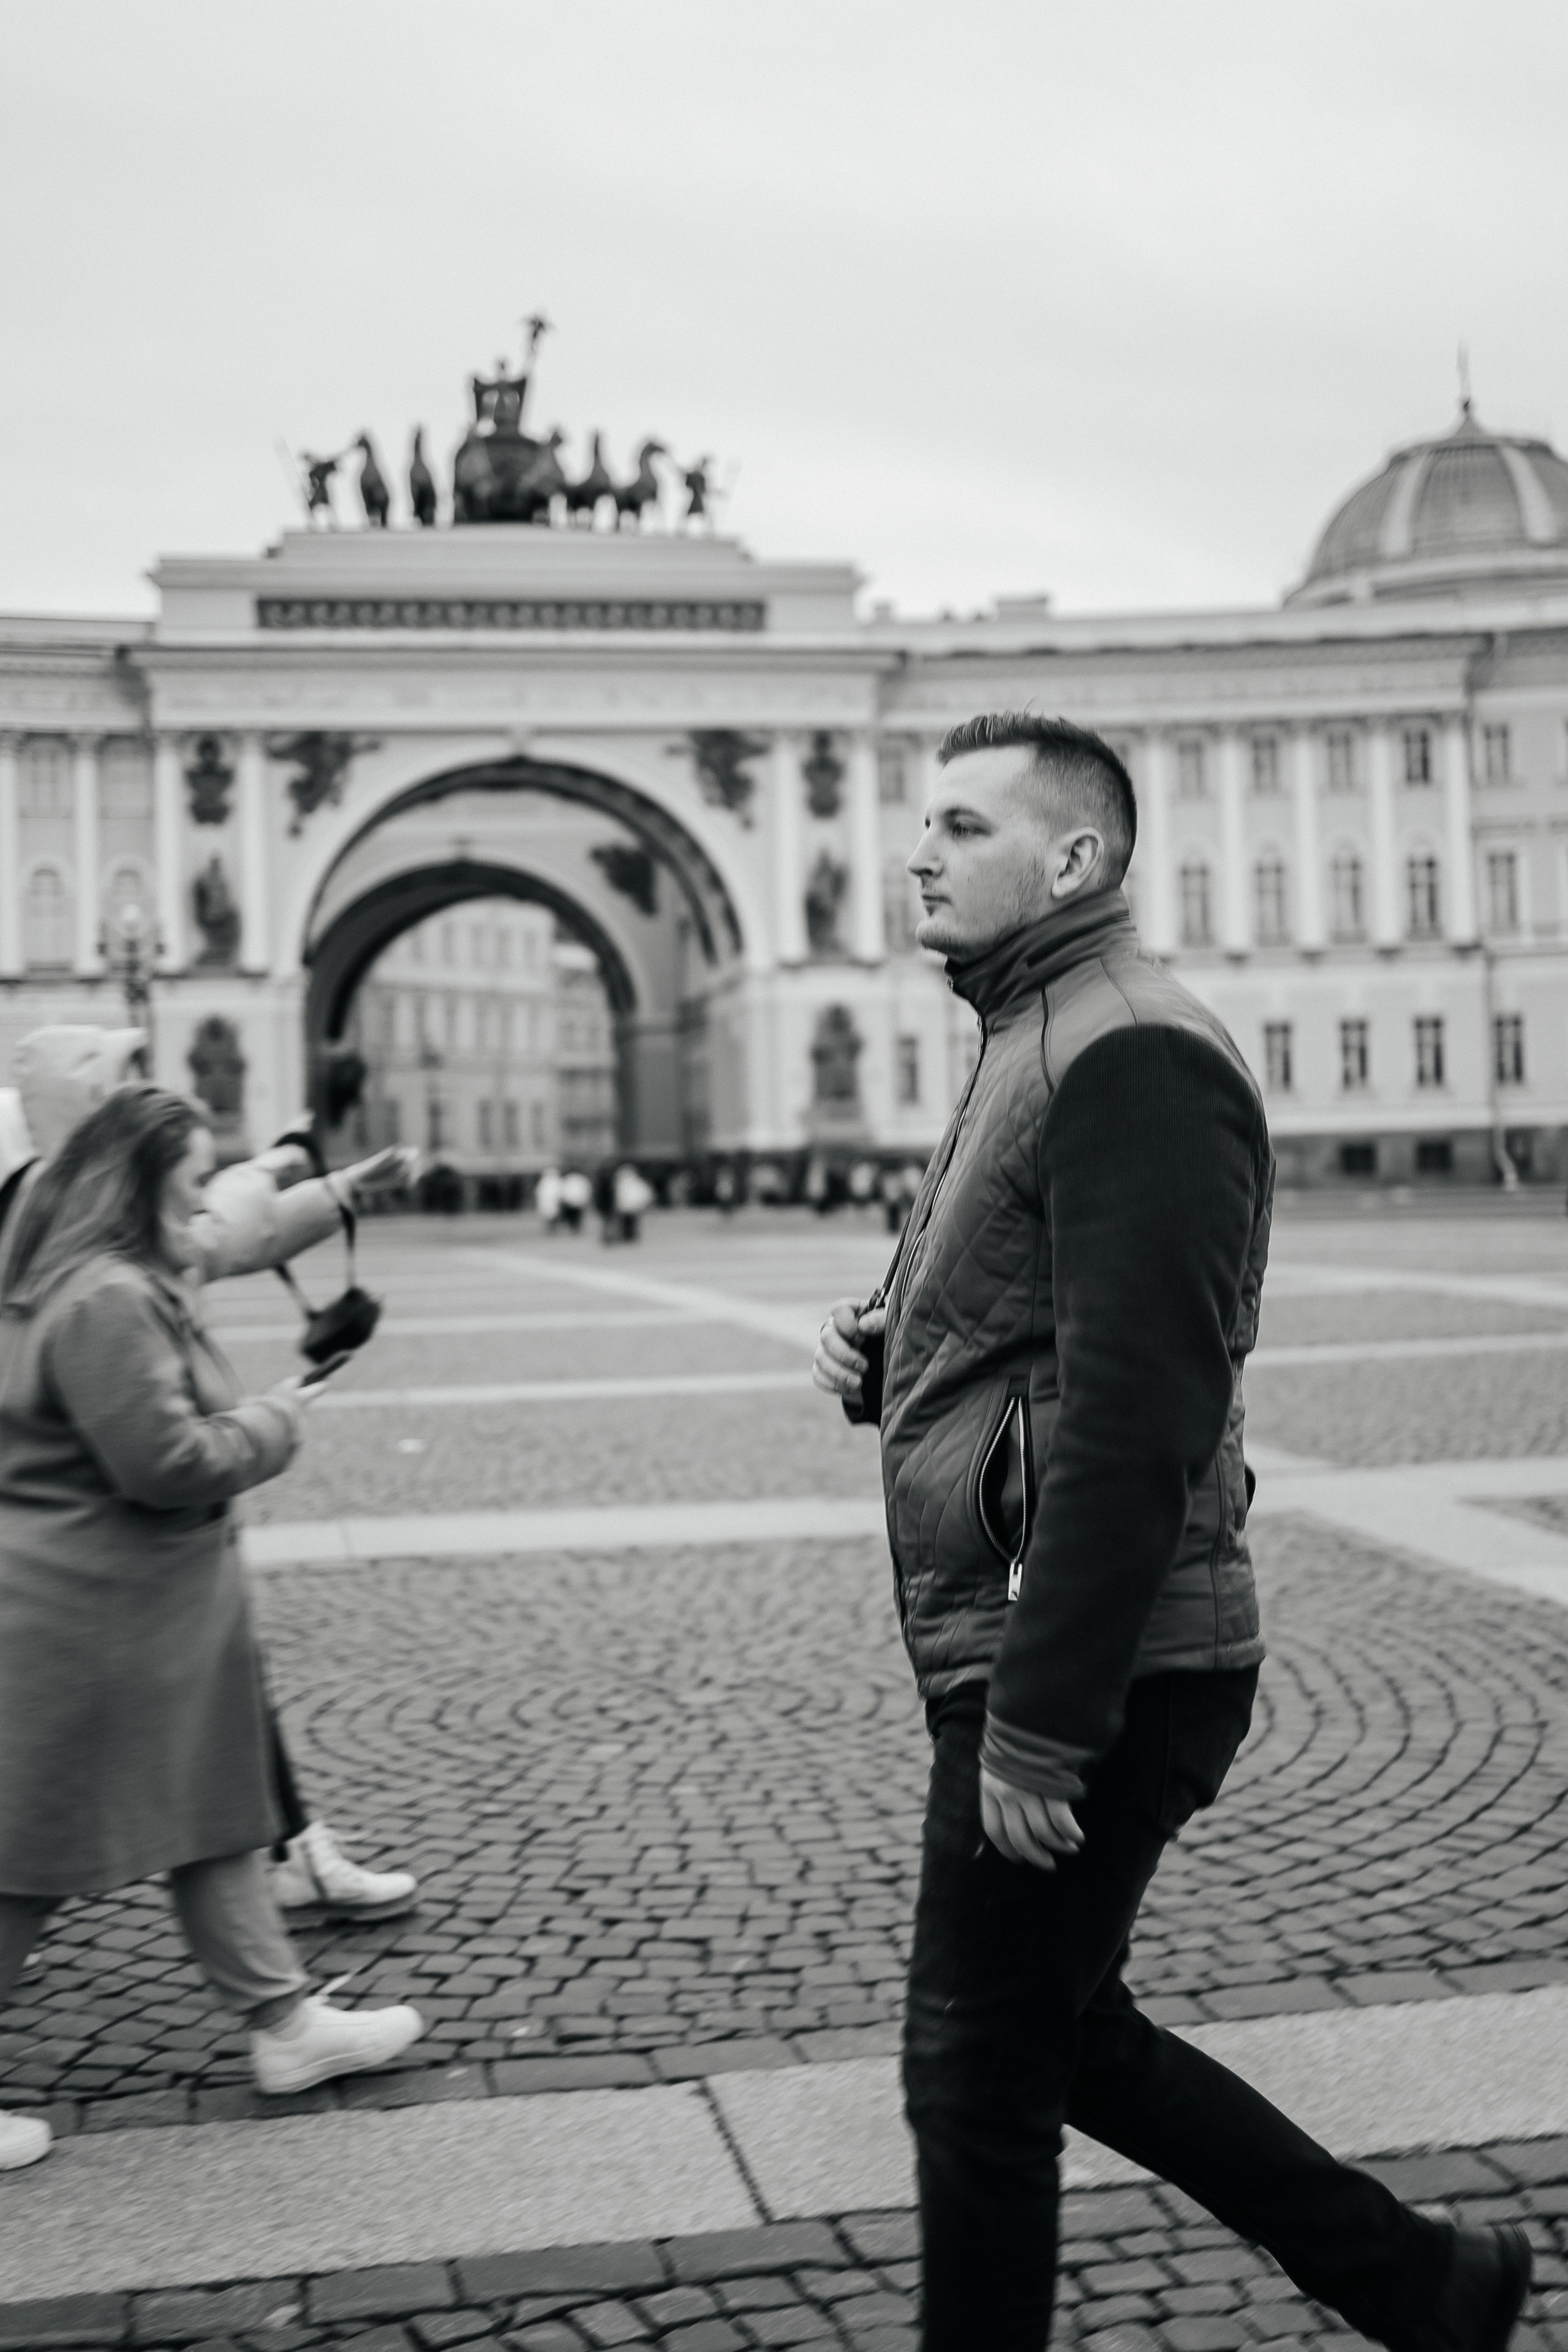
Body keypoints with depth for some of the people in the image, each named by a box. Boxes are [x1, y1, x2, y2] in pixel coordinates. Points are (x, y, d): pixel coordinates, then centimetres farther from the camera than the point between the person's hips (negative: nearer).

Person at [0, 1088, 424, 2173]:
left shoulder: (125, 1287, 11)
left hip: (146, 1617, 11)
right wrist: (277, 1422, -12)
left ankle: (286, 2022, 26)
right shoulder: (106, 1302, -23)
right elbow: (166, 1461, -26)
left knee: (214, 1817, 16)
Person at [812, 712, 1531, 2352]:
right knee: (1069, 2038, 20)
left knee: (977, 2080, 4)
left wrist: (1037, 1726, -24)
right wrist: (880, 1363, 4)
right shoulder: (1032, 1048, 17)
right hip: (1020, 1663, 10)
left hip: (1087, 1682, -10)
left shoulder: (1130, 1059, -17)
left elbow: (1135, 1415, -24)